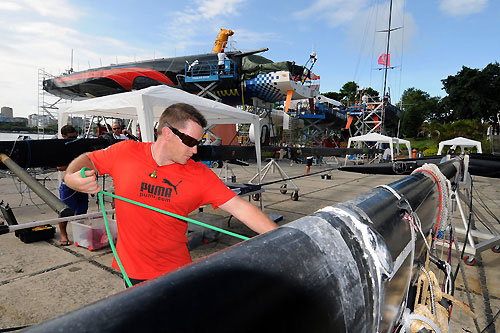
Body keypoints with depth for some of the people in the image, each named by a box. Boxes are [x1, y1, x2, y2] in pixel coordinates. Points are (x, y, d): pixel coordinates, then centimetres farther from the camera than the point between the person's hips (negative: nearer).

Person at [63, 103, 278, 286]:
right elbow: (87, 160, 7)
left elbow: (240, 207, -15)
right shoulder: (124, 153, -10)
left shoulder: (200, 175, -11)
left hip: (176, 270, 1)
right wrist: (72, 177, -16)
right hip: (133, 272, 0)